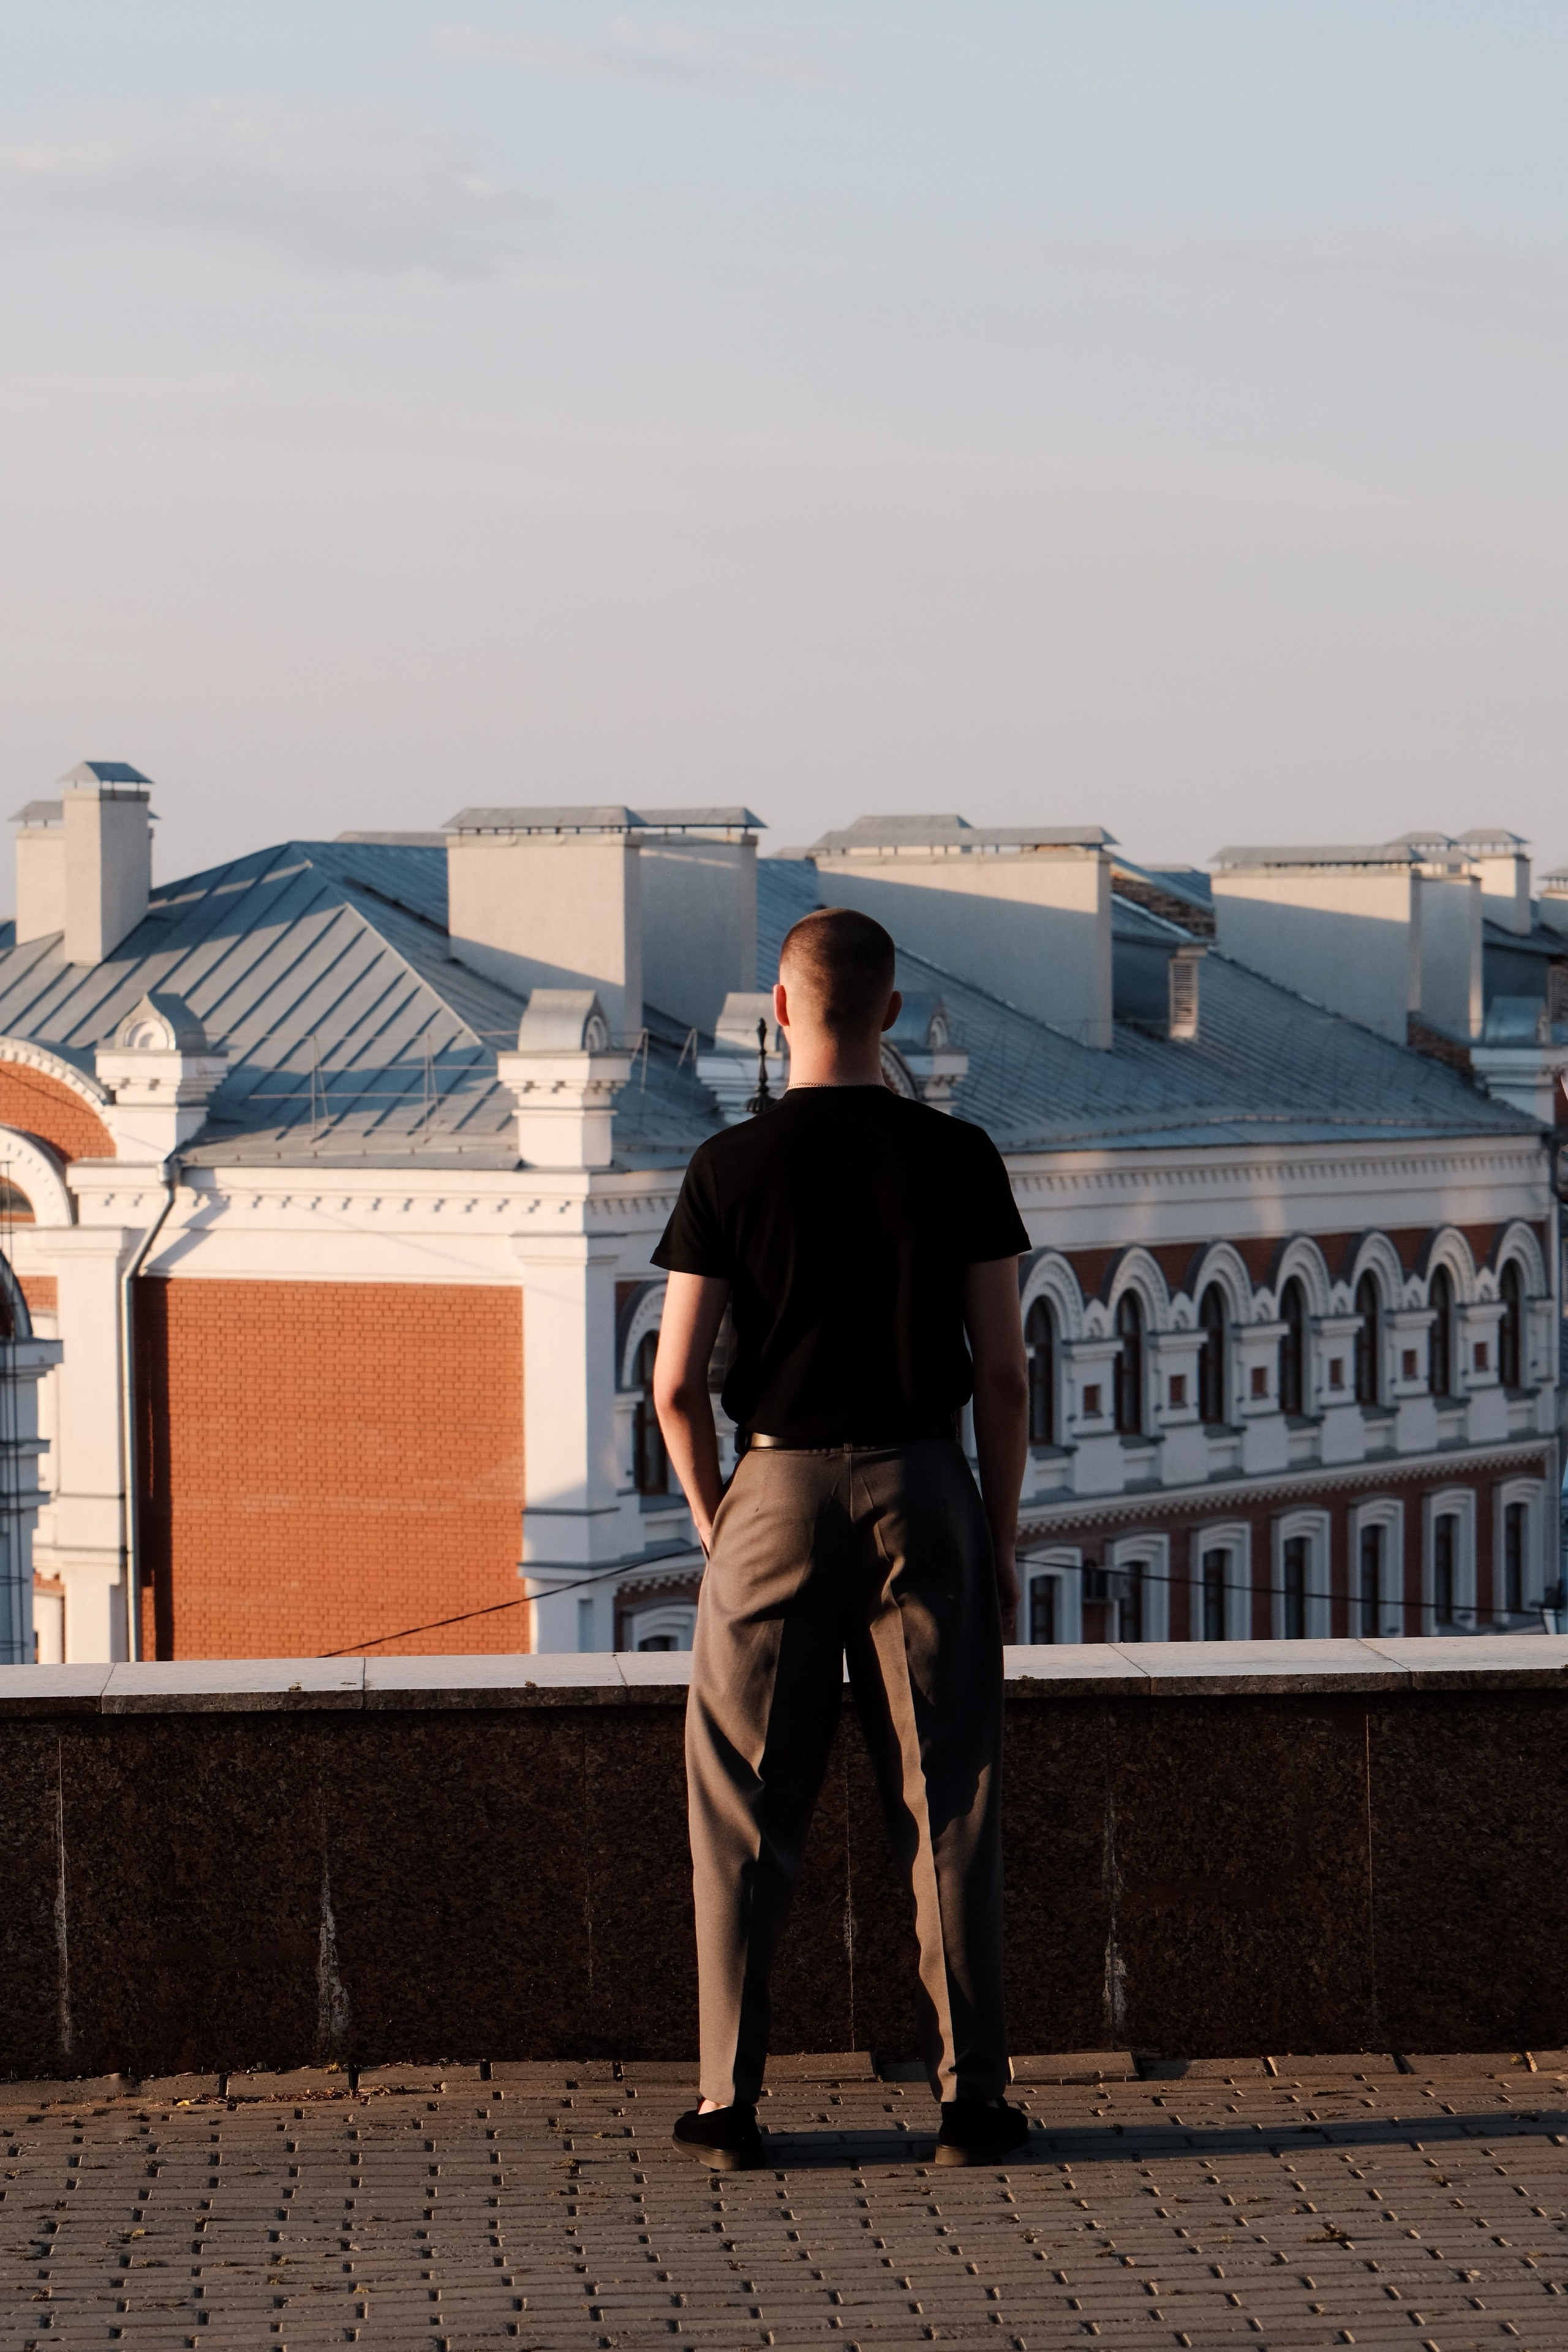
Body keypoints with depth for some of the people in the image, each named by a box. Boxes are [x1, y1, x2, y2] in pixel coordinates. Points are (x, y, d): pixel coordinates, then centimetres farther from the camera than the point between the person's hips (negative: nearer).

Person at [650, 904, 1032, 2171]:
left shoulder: (732, 1165, -4)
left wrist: (715, 1520, 9)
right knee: (949, 1806, 5)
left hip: (777, 1493, 0)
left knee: (744, 1814, 7)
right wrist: (1002, 1536, 7)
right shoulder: (956, 1158, -2)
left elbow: (677, 1382, -5)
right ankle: (971, 2097, 4)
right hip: (921, 1489, 1)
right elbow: (1004, 1371, -2)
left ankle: (730, 2102, 7)